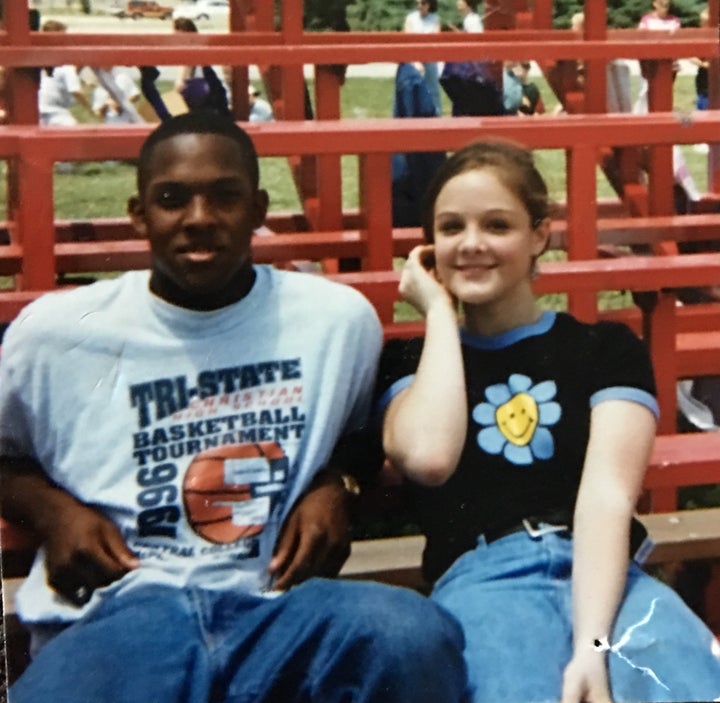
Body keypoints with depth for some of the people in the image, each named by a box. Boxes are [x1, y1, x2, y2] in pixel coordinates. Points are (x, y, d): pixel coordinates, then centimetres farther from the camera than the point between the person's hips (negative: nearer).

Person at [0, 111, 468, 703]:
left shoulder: (339, 317, 9)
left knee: (416, 639, -32)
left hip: (277, 604, 3)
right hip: (116, 609, -3)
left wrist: (332, 487, 5)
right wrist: (53, 509, 1)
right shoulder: (54, 333, 6)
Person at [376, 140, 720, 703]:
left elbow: (609, 494, -2)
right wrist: (439, 312, 9)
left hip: (601, 575, 1)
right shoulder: (411, 361, 20)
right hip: (482, 577, -1)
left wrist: (591, 644, -19)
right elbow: (428, 458, -5)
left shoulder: (608, 349, 16)